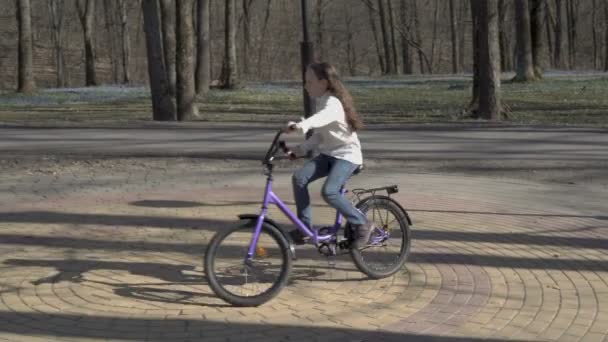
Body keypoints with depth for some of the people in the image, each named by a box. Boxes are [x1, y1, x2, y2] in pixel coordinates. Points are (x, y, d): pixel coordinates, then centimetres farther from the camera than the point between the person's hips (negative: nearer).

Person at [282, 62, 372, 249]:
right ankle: (304, 226, -6)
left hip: (347, 155, -9)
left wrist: (301, 125, -64)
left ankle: (362, 224, -7)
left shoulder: (333, 103, -20)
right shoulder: (321, 102, 10)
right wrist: (301, 149, 2)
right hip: (328, 153, 9)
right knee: (299, 177, -13)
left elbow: (322, 117, -45)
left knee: (329, 192, -27)